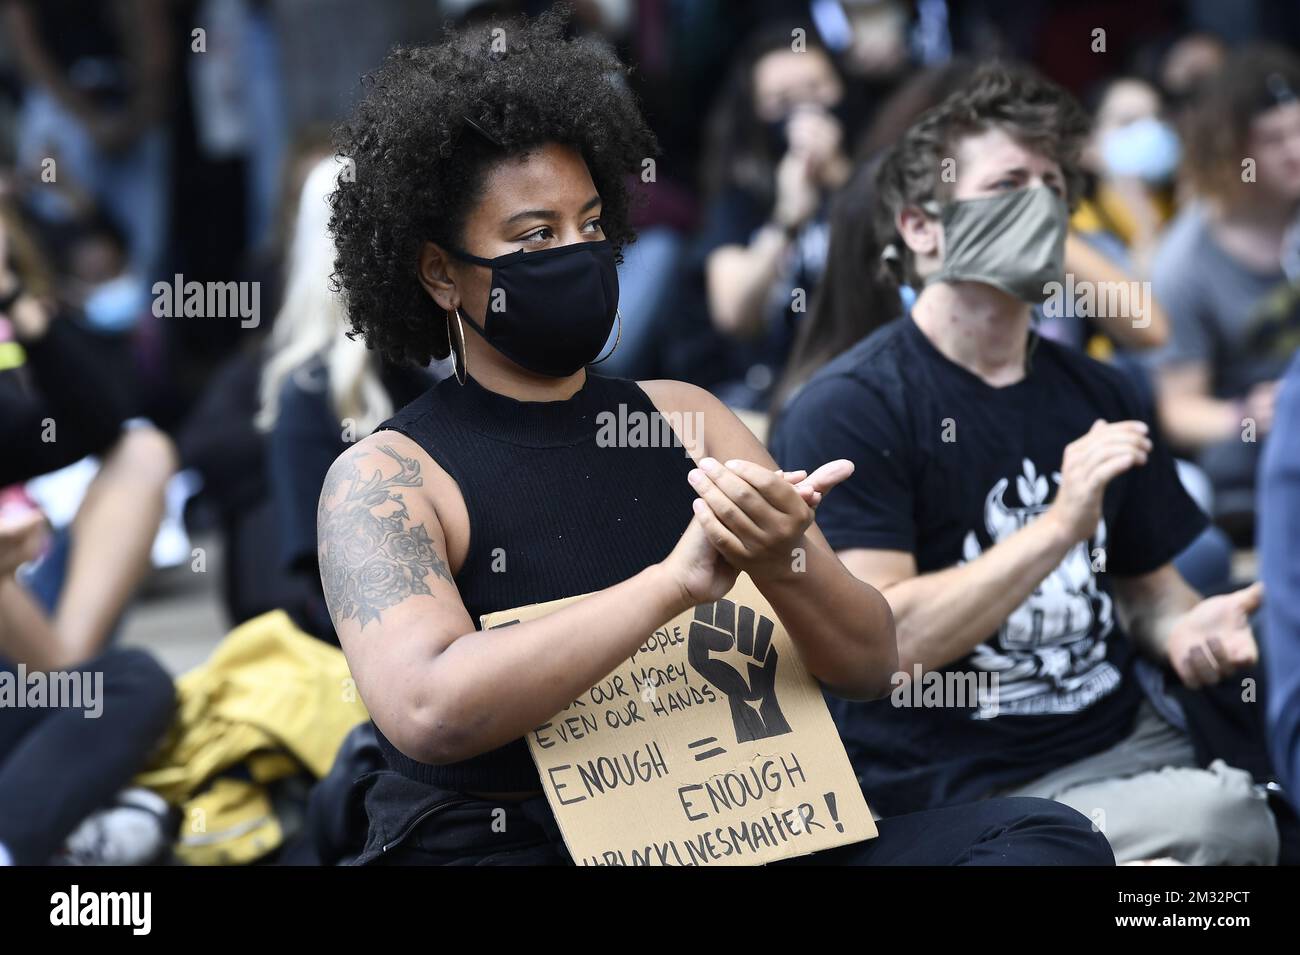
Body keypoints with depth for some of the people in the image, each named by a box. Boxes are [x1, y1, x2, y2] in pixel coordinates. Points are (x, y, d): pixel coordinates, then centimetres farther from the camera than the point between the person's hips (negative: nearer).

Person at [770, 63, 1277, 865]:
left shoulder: (1096, 394, 13)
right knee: (1228, 821, -27)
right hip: (955, 791, -6)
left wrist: (1184, 628, -1)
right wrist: (1062, 524, -21)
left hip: (1126, 743, 6)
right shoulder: (848, 407, -7)